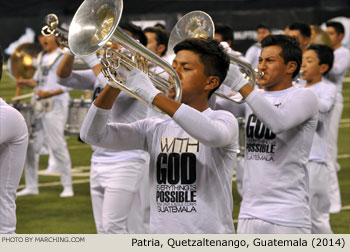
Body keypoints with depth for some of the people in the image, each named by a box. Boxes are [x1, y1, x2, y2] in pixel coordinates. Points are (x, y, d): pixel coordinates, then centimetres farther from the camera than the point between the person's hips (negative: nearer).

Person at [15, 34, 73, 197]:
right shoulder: (42, 57, 18)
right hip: (38, 107, 8)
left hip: (55, 106, -8)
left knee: (57, 146, -8)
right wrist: (27, 82, 5)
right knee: (31, 146, 5)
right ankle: (31, 186, 13)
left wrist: (49, 93, -23)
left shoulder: (62, 57, -6)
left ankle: (67, 187, -2)